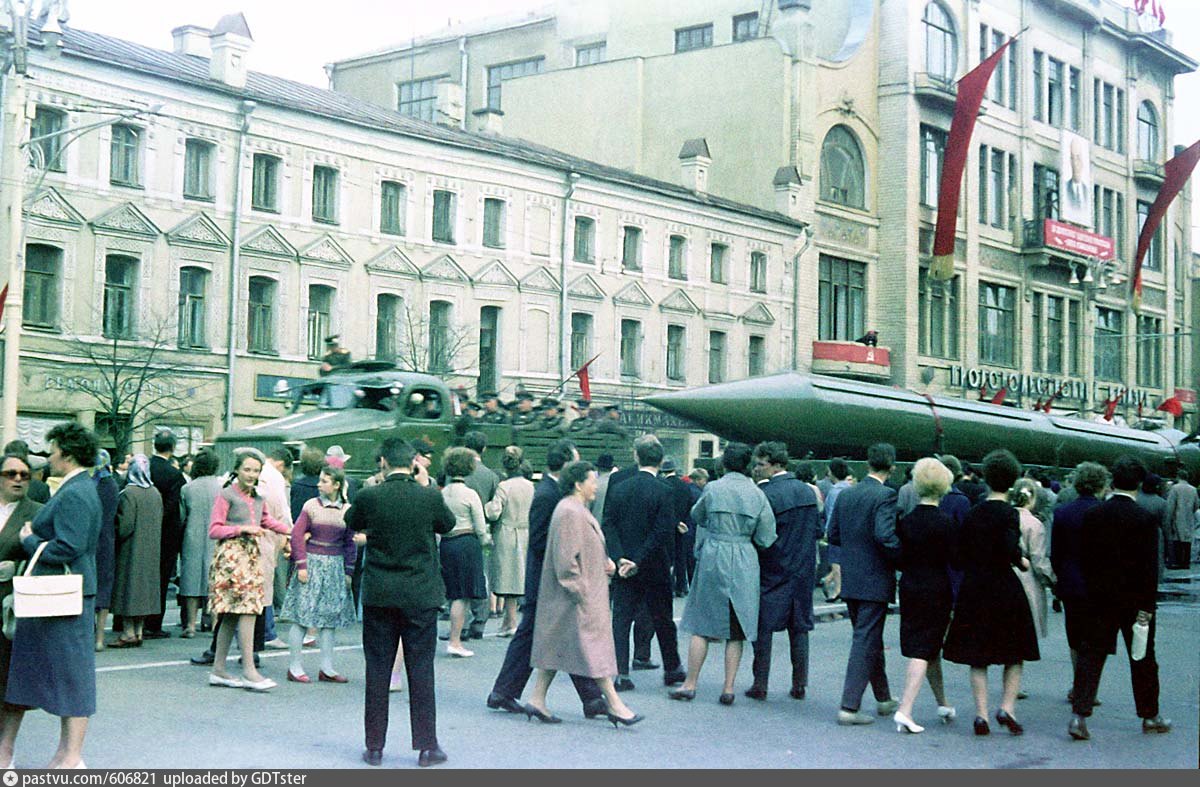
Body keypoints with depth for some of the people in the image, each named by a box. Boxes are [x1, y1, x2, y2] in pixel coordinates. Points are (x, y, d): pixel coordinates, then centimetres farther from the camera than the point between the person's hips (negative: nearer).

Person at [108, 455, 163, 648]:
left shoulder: (128, 493, -15)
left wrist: (115, 539, -2)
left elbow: (125, 524, -17)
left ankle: (129, 633, -1)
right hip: (150, 550, 6)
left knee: (129, 587, -1)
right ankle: (138, 632, 13)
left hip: (131, 550, -6)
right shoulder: (156, 493, 5)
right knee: (144, 584, 10)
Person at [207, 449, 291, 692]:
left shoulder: (258, 498, 16)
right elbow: (214, 530, -7)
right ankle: (248, 670, -13)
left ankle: (218, 669, 14)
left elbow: (267, 521, 31)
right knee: (248, 610, -14)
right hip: (231, 555, -7)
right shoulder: (226, 495, -5)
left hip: (253, 555, 7)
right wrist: (242, 529, -14)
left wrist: (292, 531, 21)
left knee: (232, 615, 9)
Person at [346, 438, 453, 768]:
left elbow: (351, 522, 12)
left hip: (378, 596, 0)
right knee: (421, 670, 6)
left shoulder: (369, 497, -9)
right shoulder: (430, 496, -9)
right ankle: (427, 746, 10)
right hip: (421, 595, 0)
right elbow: (447, 524, 11)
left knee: (377, 670, 8)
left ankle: (374, 746, 13)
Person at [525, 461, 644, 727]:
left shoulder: (577, 510, 15)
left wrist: (605, 561, 7)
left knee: (557, 645, 11)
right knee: (593, 644, -5)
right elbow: (566, 558, -22)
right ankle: (614, 705, 0)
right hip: (578, 595, -11)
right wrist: (580, 591, -20)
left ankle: (537, 700, 14)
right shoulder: (569, 513, -18)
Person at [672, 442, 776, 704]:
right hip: (744, 564, 1)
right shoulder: (757, 494, -3)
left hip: (713, 558, -1)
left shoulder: (713, 489, -6)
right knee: (736, 629, 8)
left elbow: (696, 515, 12)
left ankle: (690, 685, 10)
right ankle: (728, 688, 9)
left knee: (702, 625, 7)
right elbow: (765, 539, -1)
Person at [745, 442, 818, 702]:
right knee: (799, 629, 12)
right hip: (804, 572, 6)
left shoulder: (765, 494, -16)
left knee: (763, 628, 3)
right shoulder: (808, 491, 5)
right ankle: (799, 685, 14)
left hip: (772, 573, -6)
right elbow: (818, 531, 10)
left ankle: (760, 685, 4)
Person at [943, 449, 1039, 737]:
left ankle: (981, 714, 5)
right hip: (1004, 588, -4)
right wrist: (1021, 562, -3)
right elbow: (1010, 549, -22)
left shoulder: (973, 513, 4)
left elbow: (960, 553, 5)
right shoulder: (1009, 513, -9)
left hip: (973, 589, 4)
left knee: (977, 657, 8)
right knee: (1014, 654, 11)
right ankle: (1007, 707, 0)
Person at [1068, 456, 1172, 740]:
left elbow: (1085, 558, 3)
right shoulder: (1145, 519, -13)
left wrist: (1091, 589, 11)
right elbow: (1149, 567, -14)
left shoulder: (1092, 515, -2)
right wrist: (1146, 607, -11)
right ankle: (1150, 716, 26)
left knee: (1091, 653, 4)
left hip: (1099, 599, 2)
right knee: (1143, 658, 13)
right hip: (1134, 600, -2)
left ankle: (1079, 715, -7)